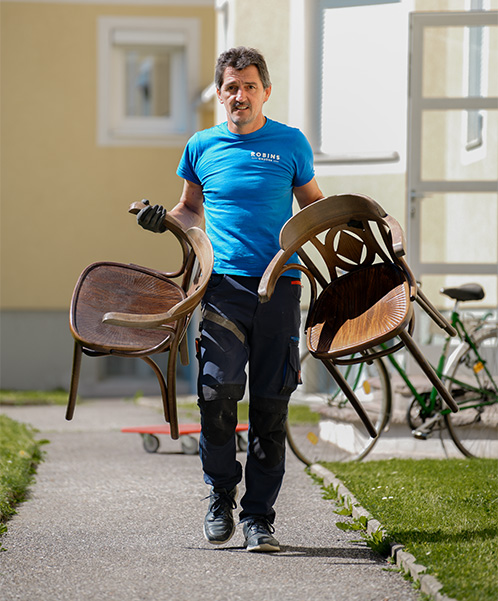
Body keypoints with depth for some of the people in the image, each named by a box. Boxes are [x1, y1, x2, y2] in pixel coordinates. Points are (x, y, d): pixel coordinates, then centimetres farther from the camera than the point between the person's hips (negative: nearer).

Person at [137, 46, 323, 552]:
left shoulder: (290, 144, 7)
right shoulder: (202, 147, 10)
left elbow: (312, 203, 20)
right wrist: (162, 219, 4)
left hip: (280, 286, 0)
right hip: (224, 283, 0)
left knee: (270, 405, 1)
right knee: (217, 391, -16)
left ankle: (258, 516, 10)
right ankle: (220, 496, 5)